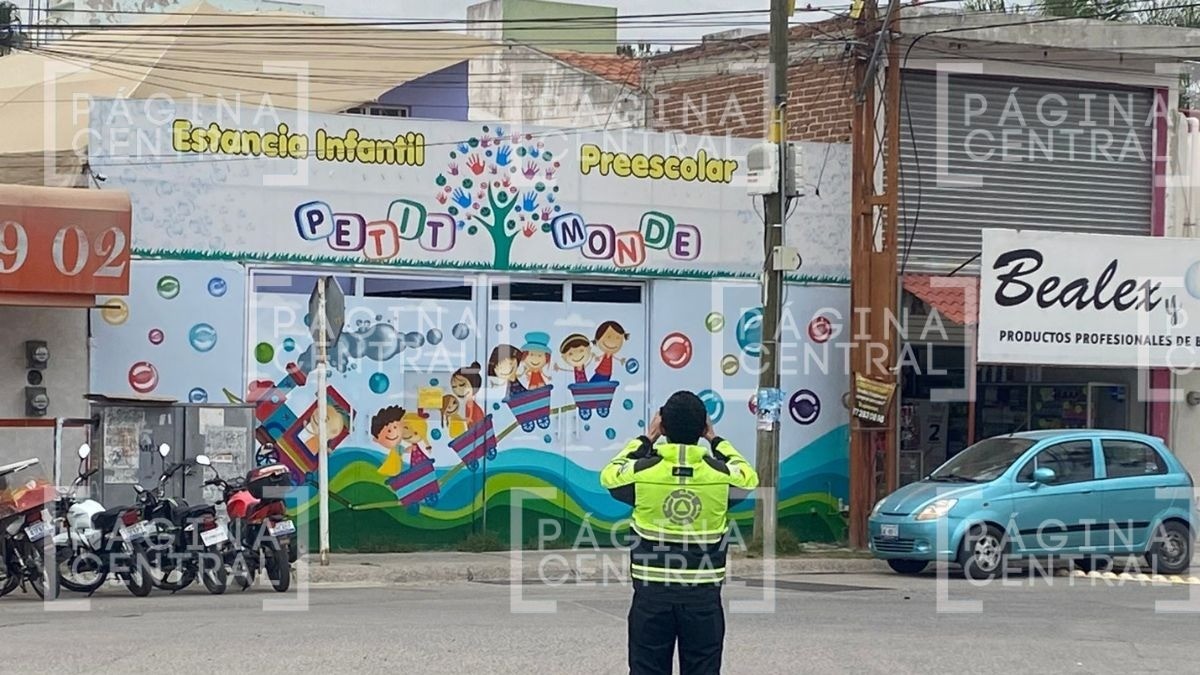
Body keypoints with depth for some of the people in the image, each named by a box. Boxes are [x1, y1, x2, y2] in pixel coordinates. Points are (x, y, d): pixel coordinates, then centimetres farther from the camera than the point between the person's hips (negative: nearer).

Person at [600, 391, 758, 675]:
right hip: (703, 596, 0)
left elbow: (609, 476, 13)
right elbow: (749, 478, 17)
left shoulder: (642, 472, -9)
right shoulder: (721, 475, -7)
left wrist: (645, 440, 17)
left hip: (653, 592, 0)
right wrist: (716, 440, 20)